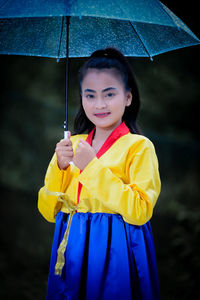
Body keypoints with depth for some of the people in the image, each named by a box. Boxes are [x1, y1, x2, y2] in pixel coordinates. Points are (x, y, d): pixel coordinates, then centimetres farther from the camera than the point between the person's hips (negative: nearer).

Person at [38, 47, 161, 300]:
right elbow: (48, 212, 7)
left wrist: (93, 166, -17)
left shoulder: (139, 146, -6)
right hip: (72, 249, 4)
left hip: (115, 250, -4)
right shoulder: (73, 144, 8)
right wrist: (59, 167, -9)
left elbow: (140, 212, -18)